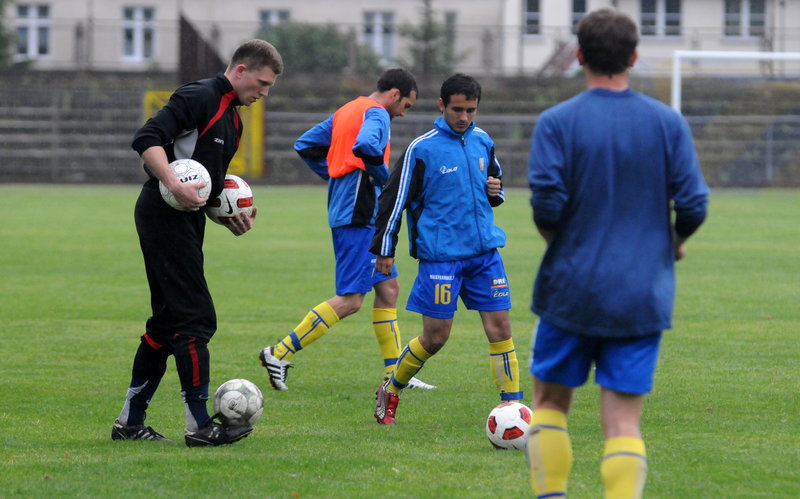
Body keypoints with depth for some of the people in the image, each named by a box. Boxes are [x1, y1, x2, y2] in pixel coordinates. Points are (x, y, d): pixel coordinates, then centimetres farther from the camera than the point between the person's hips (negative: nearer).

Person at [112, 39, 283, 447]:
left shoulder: (232, 119, 19)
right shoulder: (199, 97, -11)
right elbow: (147, 139, -21)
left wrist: (232, 215, 9)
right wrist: (175, 186, -31)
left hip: (184, 221, 10)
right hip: (165, 216, -10)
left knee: (168, 319, 12)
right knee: (196, 318, -10)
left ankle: (130, 421, 18)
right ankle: (199, 425, -9)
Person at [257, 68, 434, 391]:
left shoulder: (346, 111, 18)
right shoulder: (376, 114, -10)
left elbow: (305, 146, 21)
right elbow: (365, 147, -31)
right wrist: (386, 179, -15)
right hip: (360, 216, -10)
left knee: (388, 287, 14)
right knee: (350, 300, -10)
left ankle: (395, 374, 16)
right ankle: (280, 354, -11)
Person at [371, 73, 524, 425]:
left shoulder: (483, 142, 9)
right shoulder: (422, 148, -7)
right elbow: (394, 198, -3)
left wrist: (495, 191, 2)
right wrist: (384, 250, -4)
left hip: (485, 252, 5)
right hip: (441, 257, -4)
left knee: (500, 329, -2)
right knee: (435, 338, -1)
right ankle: (390, 391, 22)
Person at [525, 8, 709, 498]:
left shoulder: (557, 123, -6)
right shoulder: (668, 123, 0)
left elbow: (546, 201, -15)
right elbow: (693, 204, -4)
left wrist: (557, 238, 6)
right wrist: (675, 241, 17)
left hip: (572, 291, -1)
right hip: (643, 297, 1)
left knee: (550, 400, 16)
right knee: (623, 421, 0)